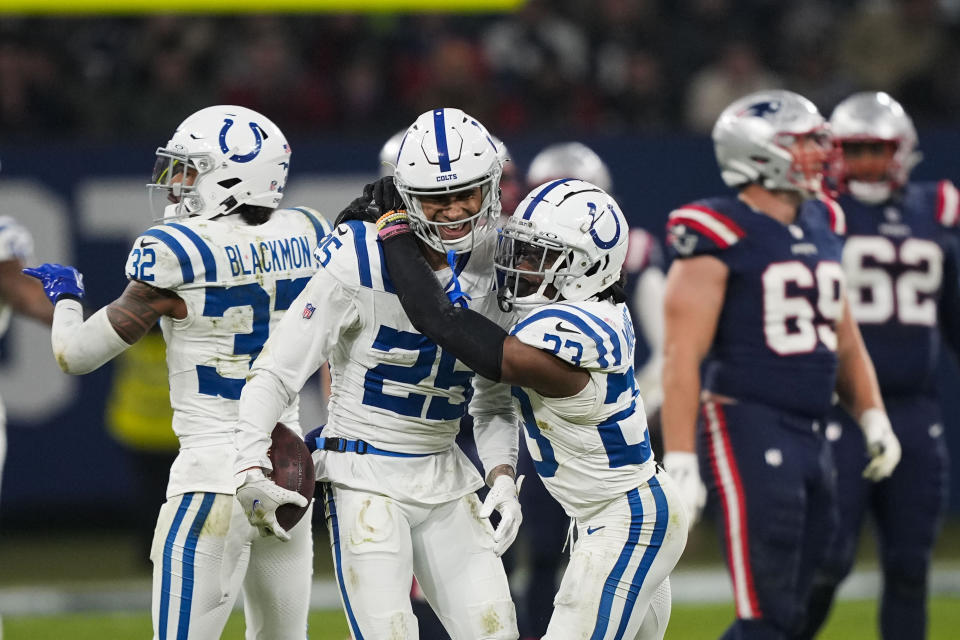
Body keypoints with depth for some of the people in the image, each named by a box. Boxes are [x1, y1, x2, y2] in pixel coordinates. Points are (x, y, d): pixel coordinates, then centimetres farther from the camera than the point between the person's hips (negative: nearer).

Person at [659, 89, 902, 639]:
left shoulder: (823, 226, 14)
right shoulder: (720, 238, -10)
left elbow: (844, 340, 24)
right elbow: (682, 357, -14)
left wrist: (873, 419, 13)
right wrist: (680, 463, -19)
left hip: (811, 438, 8)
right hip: (747, 428, -8)